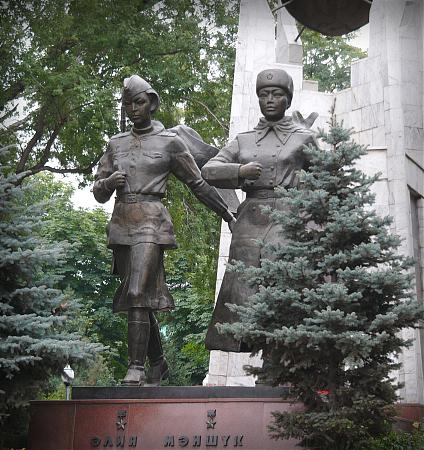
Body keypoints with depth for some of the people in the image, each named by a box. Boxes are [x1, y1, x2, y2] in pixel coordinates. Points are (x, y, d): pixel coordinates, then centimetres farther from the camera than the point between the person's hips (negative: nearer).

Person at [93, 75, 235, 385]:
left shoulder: (169, 142, 2)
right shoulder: (116, 144, 15)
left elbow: (197, 183, 9)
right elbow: (99, 193, 16)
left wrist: (227, 214, 12)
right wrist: (109, 181, -7)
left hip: (151, 223, -5)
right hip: (121, 225, 5)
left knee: (138, 296, -17)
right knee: (142, 300, 10)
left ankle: (136, 371, -15)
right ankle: (159, 364, 24)